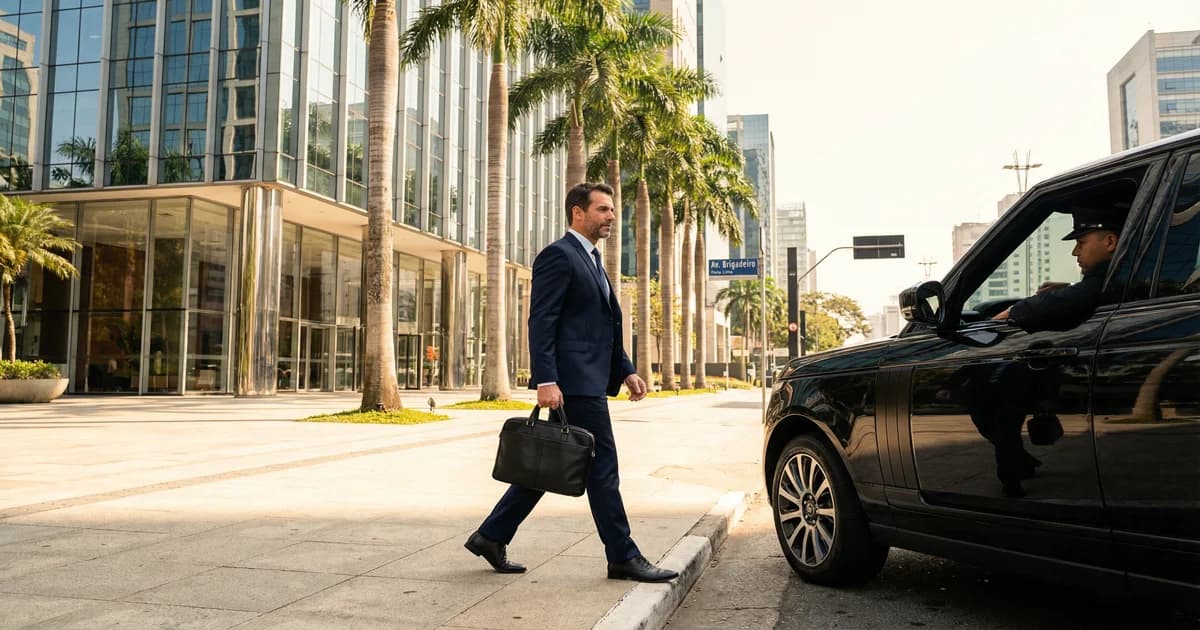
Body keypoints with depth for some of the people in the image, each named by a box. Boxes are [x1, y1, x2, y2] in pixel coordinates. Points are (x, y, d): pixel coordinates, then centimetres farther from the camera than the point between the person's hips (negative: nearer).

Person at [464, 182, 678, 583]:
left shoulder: (591, 261, 22)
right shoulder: (558, 256, -8)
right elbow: (541, 322, -16)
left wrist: (626, 371, 17)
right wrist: (546, 380, -23)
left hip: (590, 381, 10)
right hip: (573, 382, -10)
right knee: (602, 465, -3)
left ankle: (491, 536, 20)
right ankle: (623, 557, 7)